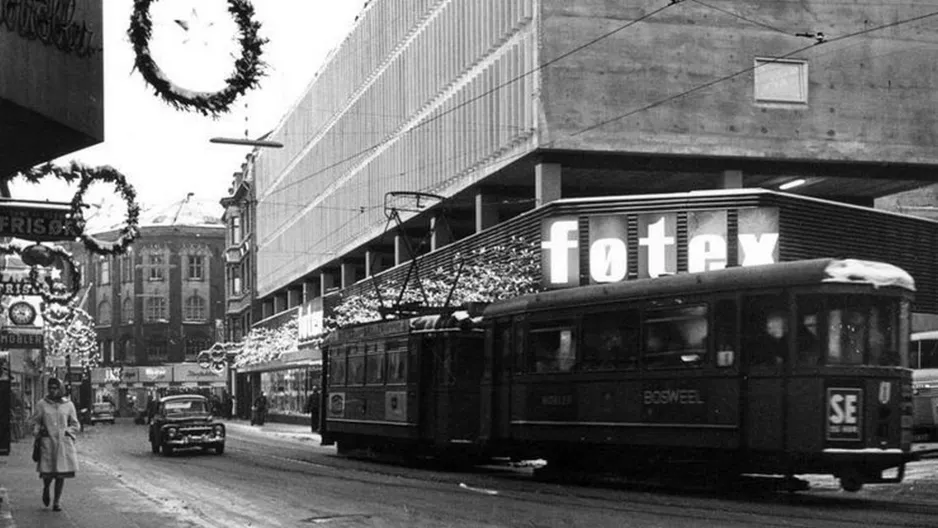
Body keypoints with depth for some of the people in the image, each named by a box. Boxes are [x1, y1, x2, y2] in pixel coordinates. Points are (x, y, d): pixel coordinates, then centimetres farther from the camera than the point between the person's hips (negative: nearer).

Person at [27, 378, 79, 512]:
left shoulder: (68, 405, 6)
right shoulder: (42, 405, 3)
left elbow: (75, 425, 13)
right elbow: (33, 421, 11)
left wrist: (67, 432, -1)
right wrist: (39, 430, -5)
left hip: (64, 443, 1)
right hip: (47, 442, -1)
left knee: (61, 472, -1)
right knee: (47, 473, -6)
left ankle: (57, 501, 12)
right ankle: (46, 488, 29)